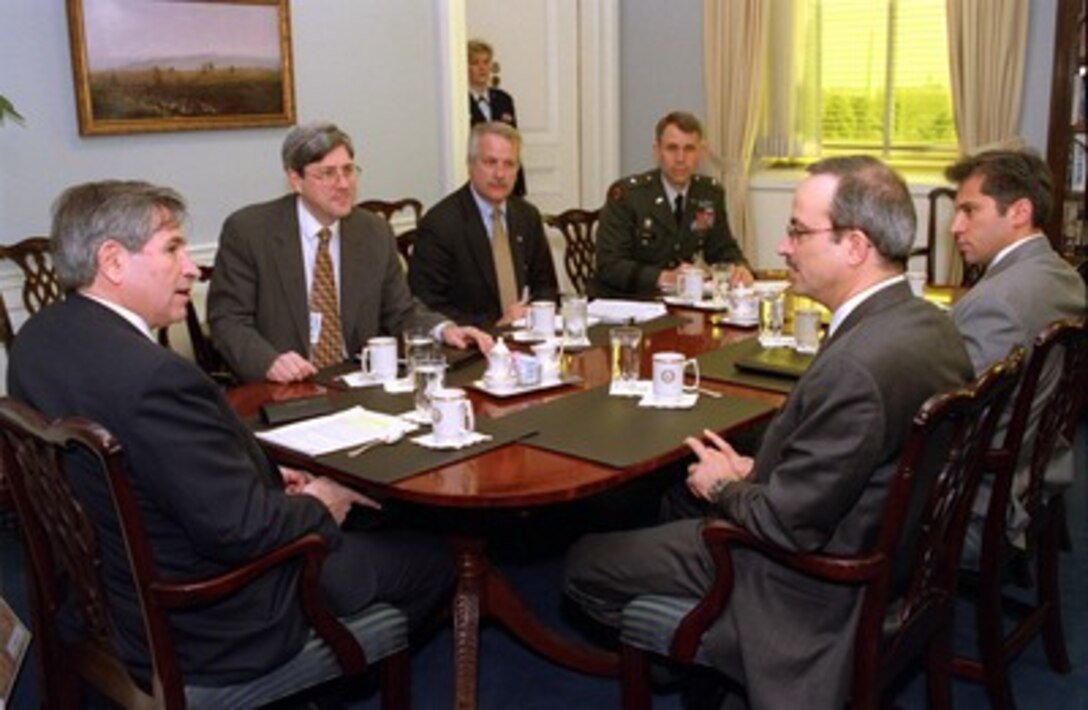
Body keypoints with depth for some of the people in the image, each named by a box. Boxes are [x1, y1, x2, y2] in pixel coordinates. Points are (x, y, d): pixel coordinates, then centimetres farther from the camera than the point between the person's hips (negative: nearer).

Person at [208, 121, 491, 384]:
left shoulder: (375, 232, 8)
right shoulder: (248, 230, -3)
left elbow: (400, 312, 14)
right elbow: (227, 319, -5)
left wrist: (444, 330, -6)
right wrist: (270, 361, -23)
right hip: (282, 390, -3)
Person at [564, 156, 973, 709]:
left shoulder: (855, 366, -34)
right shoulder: (931, 325, -4)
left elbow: (786, 526, -26)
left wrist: (726, 486, -7)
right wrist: (756, 471, 2)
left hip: (816, 590, -9)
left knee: (584, 563, 2)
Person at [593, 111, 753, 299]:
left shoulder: (711, 192, 4)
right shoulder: (625, 194, -11)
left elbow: (723, 249, 14)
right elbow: (609, 265, -17)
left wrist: (739, 267, -8)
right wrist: (664, 278, -28)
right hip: (625, 300, -4)